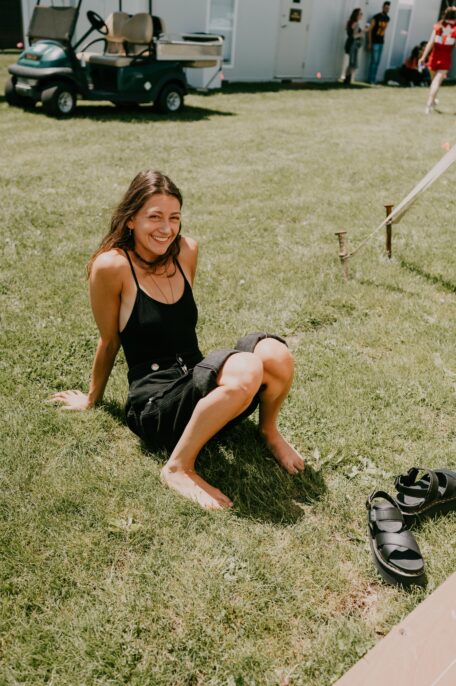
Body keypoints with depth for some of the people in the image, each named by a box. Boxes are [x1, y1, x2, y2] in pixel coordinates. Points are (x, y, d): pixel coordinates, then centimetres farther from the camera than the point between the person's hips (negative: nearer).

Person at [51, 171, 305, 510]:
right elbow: (109, 342, 2)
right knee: (247, 370, -33)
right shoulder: (111, 266, -12)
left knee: (276, 354, -26)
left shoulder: (186, 251, 4)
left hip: (197, 382, 5)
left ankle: (269, 431, 4)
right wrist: (91, 399, 14)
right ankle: (179, 468, -15)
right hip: (154, 404, -5)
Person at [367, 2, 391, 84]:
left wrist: (383, 40, 14)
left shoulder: (387, 18, 10)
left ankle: (373, 79, 10)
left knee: (377, 61, 6)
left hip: (381, 42, 6)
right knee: (374, 60, -9)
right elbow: (370, 29, -9)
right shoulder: (376, 17, -9)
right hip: (374, 42, -6)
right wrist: (369, 42, -14)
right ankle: (370, 79, -3)